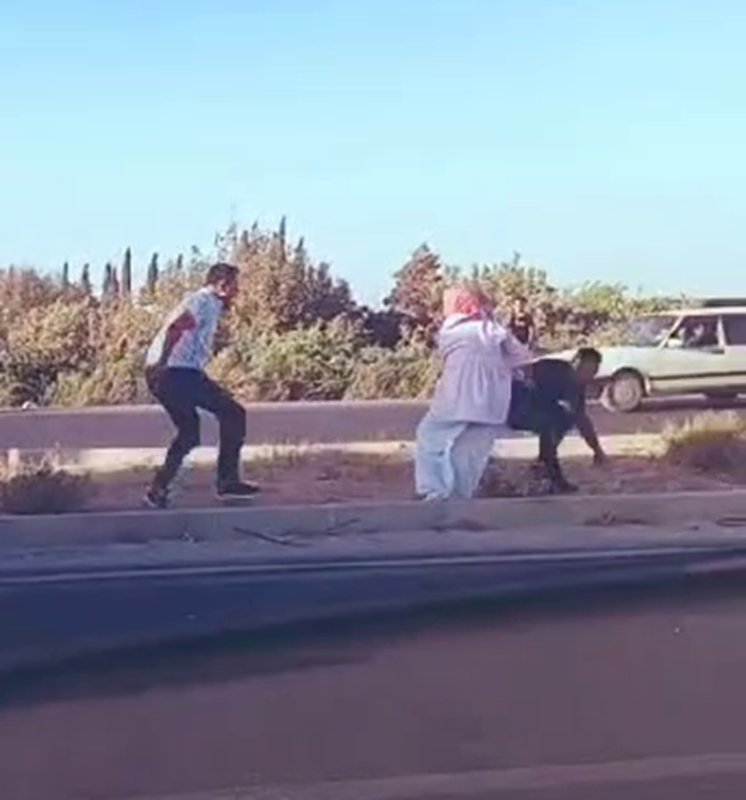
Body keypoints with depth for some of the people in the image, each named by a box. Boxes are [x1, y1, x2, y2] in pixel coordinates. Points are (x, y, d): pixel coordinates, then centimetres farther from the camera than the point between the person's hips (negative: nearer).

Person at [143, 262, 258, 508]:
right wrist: (162, 362, -27)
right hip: (178, 372, -10)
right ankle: (228, 480, 1)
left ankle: (158, 489, 17)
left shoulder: (203, 302, 24)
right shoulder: (206, 302, -7)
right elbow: (176, 327, -22)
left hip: (161, 374, 10)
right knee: (233, 414, -2)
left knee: (189, 431, 20)